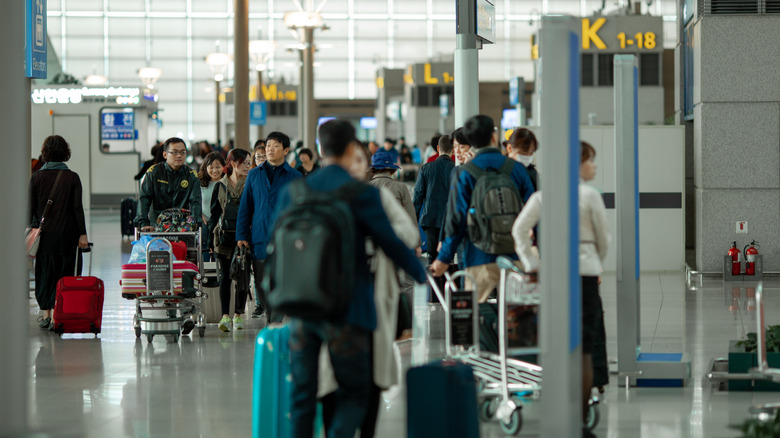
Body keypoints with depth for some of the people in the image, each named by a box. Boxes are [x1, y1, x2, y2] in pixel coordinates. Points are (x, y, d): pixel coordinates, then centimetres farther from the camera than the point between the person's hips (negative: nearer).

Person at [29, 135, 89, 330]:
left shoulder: (36, 177, -1)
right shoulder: (72, 177, -5)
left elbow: (31, 208, 1)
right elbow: (77, 208, -6)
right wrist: (82, 234, -2)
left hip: (44, 233, 1)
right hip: (66, 234, -1)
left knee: (44, 272, 13)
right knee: (62, 273, 4)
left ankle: (45, 314, 16)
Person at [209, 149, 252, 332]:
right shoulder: (220, 186, 7)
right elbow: (214, 214, 10)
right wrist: (211, 234, 1)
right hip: (225, 237, 0)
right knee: (225, 276, -3)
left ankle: (238, 315, 13)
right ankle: (225, 316, -5)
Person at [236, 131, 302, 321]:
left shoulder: (295, 177, 5)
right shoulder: (254, 175, 12)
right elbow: (245, 207, 12)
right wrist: (241, 235, 4)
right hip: (259, 239, 3)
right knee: (261, 284, 5)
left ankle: (275, 322, -3)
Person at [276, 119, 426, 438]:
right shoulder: (361, 193, -9)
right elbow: (390, 242, -4)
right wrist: (421, 274, 14)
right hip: (345, 310, -4)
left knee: (302, 396, 11)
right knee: (354, 393, 6)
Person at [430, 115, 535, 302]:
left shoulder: (464, 174, -3)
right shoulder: (516, 169, 4)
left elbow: (457, 218, -4)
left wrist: (444, 258, 3)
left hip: (480, 259, -2)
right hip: (515, 256, 2)